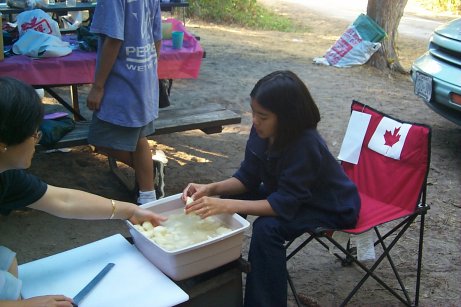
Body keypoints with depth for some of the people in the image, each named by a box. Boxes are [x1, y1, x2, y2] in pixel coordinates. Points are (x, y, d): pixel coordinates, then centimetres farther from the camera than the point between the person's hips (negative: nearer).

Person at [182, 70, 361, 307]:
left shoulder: (306, 145, -35)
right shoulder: (262, 131, -15)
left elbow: (284, 205, -35)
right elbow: (248, 177, -5)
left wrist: (226, 206, -40)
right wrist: (211, 189, -22)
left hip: (332, 207, -7)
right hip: (289, 194, 8)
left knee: (267, 228, -31)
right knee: (228, 196, -5)